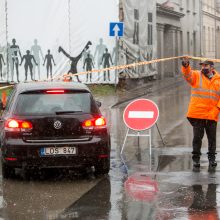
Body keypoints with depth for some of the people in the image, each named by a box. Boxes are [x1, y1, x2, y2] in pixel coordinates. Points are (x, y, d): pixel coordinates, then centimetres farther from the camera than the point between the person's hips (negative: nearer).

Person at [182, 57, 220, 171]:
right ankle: (196, 159, 10)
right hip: (197, 114, -1)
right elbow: (187, 74, -16)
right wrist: (186, 66, -37)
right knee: (197, 137, 2)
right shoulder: (196, 76, 5)